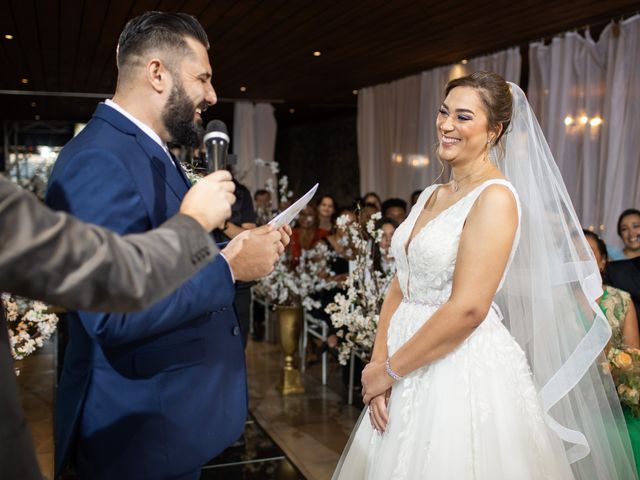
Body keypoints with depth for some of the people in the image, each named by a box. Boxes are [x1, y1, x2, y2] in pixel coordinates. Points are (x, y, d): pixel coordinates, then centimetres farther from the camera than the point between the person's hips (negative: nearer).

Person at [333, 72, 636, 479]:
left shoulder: (496, 197, -15)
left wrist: (389, 370, -13)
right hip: (410, 372, 7)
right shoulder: (431, 196, 9)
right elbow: (401, 287, 7)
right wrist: (378, 363, -4)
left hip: (467, 371, -7)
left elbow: (467, 310, -22)